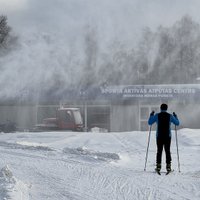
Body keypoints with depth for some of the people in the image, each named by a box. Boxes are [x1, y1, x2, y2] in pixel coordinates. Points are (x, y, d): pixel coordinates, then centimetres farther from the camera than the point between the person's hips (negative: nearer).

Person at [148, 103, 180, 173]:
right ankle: (168, 166, 0)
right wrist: (175, 116, 26)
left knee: (159, 151, 6)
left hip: (159, 136, 0)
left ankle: (158, 166, 0)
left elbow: (149, 123, 7)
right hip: (167, 136, 0)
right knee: (167, 151, 6)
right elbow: (177, 123, 11)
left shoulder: (157, 115, -4)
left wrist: (151, 115, 20)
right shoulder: (170, 116, -1)